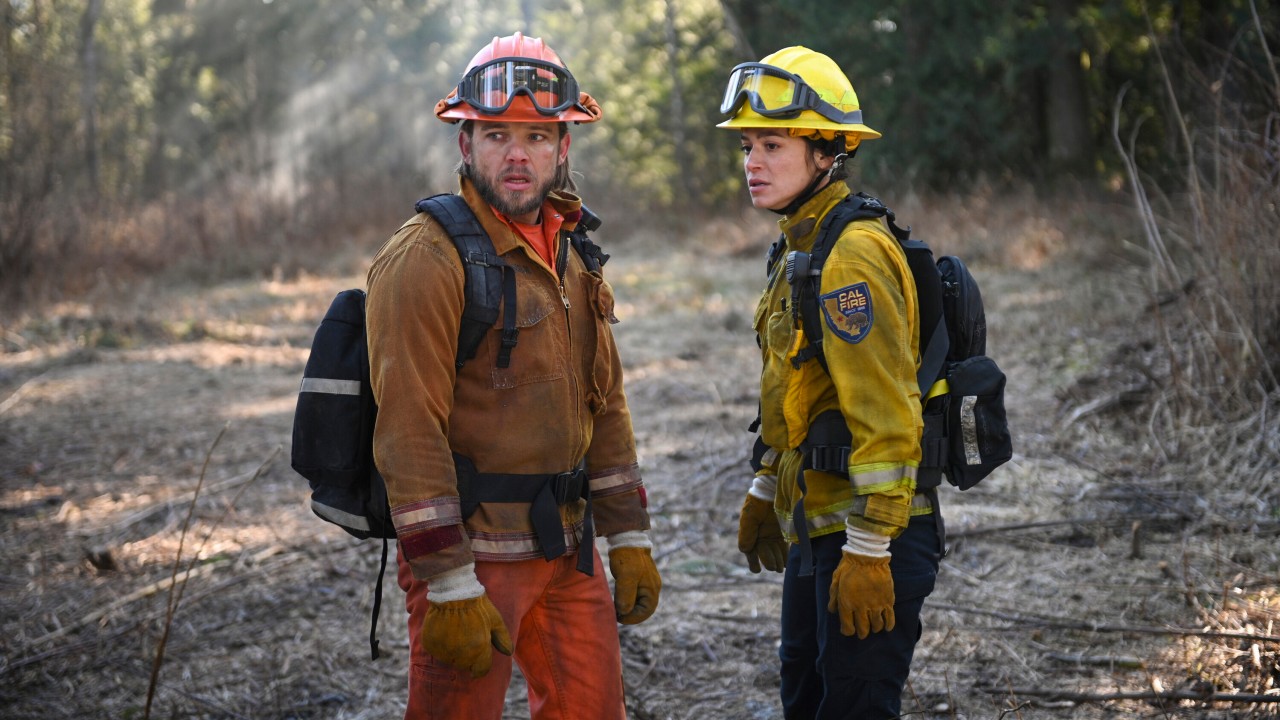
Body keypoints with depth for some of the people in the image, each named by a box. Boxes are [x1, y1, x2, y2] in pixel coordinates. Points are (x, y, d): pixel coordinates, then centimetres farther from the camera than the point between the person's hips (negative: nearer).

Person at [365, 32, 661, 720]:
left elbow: (604, 404, 18)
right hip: (472, 552, -7)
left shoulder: (569, 257, 12)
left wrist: (630, 540, 13)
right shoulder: (427, 257, -13)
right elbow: (409, 431, -19)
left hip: (567, 549, 8)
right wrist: (449, 590, -22)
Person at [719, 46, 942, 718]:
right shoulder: (801, 247, 12)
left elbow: (886, 417, -24)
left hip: (868, 535, -10)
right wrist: (762, 494, 26)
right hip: (814, 526, 10)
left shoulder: (852, 257, -19)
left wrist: (868, 552, -24)